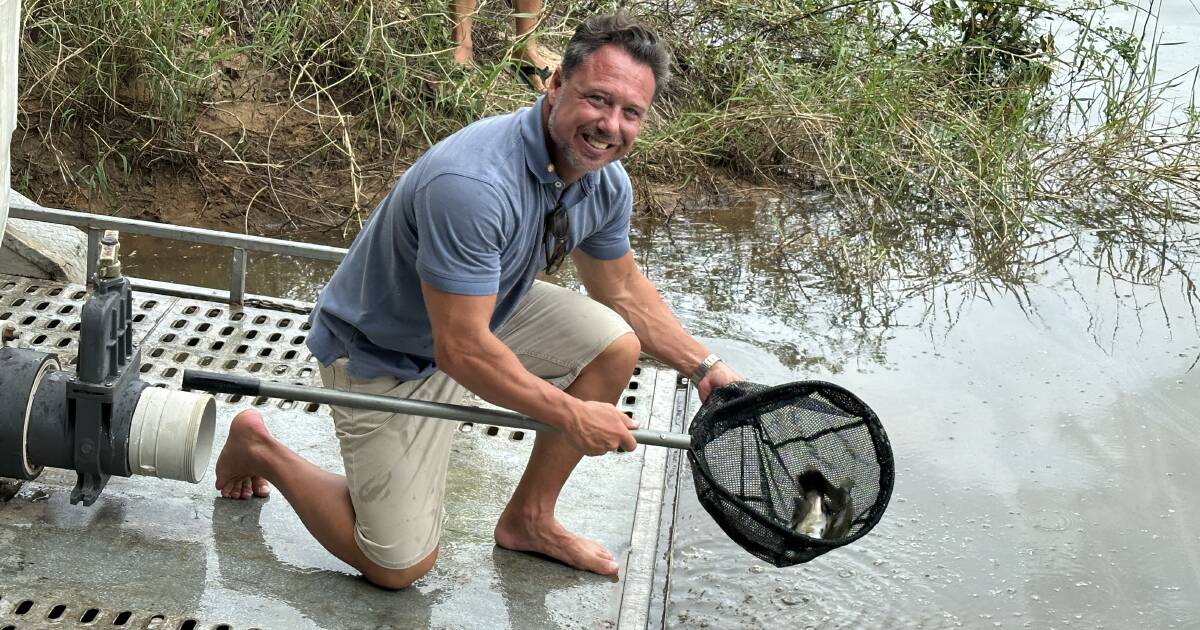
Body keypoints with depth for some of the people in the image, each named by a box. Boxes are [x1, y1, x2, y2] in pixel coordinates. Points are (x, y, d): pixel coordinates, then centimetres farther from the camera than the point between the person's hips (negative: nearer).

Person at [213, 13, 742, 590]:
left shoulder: (604, 181, -11)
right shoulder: (473, 184, -39)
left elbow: (621, 289, 7)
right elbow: (462, 351, -35)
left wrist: (704, 367, -2)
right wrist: (571, 416, -26)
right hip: (382, 356, -7)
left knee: (616, 343, -11)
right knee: (398, 566, -3)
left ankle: (528, 520, 7)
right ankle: (258, 448, 18)